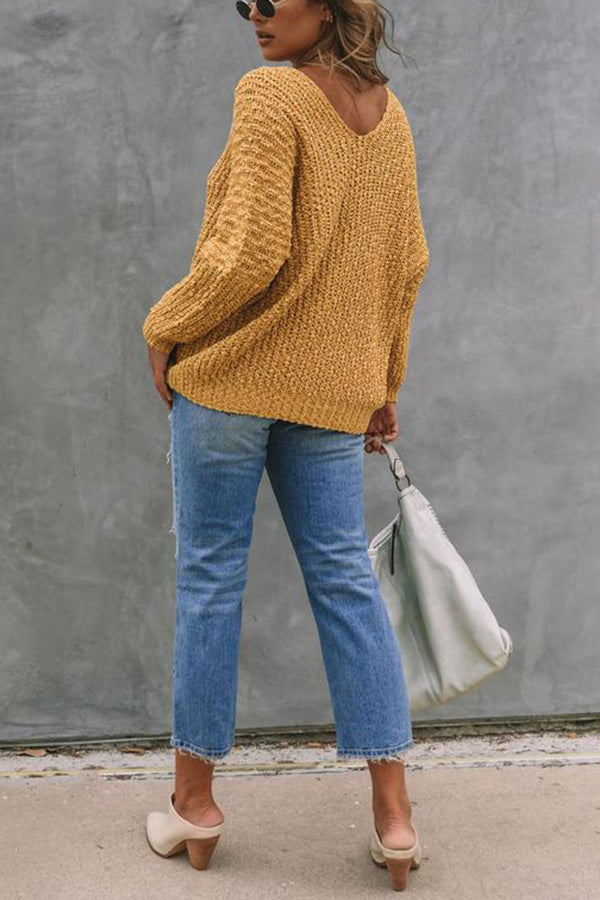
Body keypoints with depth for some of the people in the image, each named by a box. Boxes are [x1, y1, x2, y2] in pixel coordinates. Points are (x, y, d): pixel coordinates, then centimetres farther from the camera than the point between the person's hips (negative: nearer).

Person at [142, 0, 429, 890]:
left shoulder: (270, 95, -12)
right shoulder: (389, 111, 9)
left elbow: (250, 256, -19)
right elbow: (408, 264, 13)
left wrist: (166, 328, -4)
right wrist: (384, 380, 21)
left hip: (230, 372, -5)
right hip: (333, 386, 6)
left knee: (209, 578, 6)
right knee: (345, 581, 8)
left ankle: (194, 802, 18)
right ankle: (393, 816, 10)